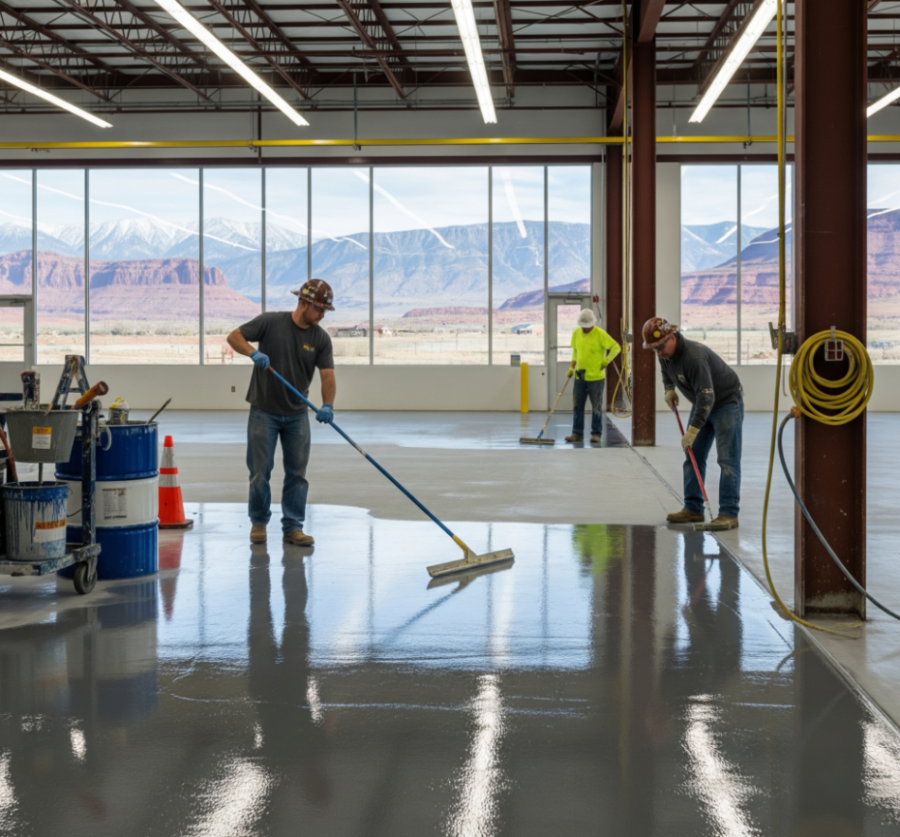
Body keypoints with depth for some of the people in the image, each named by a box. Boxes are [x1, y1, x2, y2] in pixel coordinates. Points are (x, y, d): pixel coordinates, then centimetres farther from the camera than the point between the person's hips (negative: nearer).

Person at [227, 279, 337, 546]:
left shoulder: (321, 338, -3)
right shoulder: (270, 322, -10)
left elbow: (327, 375, -10)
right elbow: (234, 336, -9)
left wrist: (327, 405, -27)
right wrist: (253, 352, -28)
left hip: (297, 415, 3)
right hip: (263, 412, -3)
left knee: (297, 473, 3)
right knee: (260, 471, 2)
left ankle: (293, 528, 10)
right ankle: (259, 522, 19)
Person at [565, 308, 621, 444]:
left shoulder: (600, 334, -11)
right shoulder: (576, 333, 6)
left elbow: (616, 347, -10)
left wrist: (606, 361, -17)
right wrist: (571, 368, 10)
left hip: (596, 377, -5)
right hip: (580, 376, 5)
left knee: (596, 407, 1)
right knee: (578, 406, 8)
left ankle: (596, 434, 9)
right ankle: (577, 433, 15)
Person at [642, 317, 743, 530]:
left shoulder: (694, 356, -34)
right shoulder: (665, 354, -6)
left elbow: (707, 396, -37)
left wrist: (693, 430, -39)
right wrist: (669, 388, 4)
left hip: (727, 402, -9)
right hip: (702, 404, 9)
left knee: (727, 460, -13)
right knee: (693, 456, 7)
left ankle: (729, 514, -14)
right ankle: (693, 509, 12)